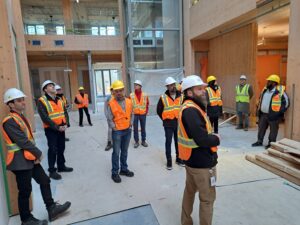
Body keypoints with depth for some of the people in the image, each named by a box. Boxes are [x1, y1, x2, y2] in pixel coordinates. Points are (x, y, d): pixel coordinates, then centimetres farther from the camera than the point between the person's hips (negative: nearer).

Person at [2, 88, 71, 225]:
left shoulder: (21, 117, 11)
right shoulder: (9, 121, -19)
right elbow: (23, 141, -22)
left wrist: (35, 154, 0)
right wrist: (38, 153, -11)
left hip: (30, 158, 9)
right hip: (20, 161, -9)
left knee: (45, 181, 13)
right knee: (25, 191, 6)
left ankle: (52, 209, 26)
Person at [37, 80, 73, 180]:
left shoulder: (59, 100, 11)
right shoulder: (42, 101, -11)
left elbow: (65, 112, 10)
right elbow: (45, 117, -18)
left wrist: (65, 124, -6)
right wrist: (57, 127, -19)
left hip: (61, 128, 7)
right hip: (51, 129, -7)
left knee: (61, 148, 15)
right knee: (53, 149, -1)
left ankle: (61, 166, 31)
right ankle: (52, 170, 13)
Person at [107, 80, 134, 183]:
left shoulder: (129, 102, 0)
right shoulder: (111, 104, -12)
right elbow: (110, 119, -8)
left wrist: (130, 124, 4)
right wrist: (114, 128, -10)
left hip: (127, 130, 4)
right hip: (117, 131, -4)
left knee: (125, 151, 17)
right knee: (116, 153, 5)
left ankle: (124, 169, 32)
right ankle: (115, 173, 18)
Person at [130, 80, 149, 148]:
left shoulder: (145, 95, -1)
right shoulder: (131, 95, -6)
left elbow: (147, 104, 8)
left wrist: (146, 111, 2)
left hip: (143, 114, 1)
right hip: (134, 114, -1)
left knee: (143, 128, 11)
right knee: (135, 129, 5)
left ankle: (143, 141, 24)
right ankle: (136, 141, 18)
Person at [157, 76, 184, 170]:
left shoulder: (181, 95, 0)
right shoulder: (163, 97, -7)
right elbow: (159, 110, 3)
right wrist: (165, 119, 3)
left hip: (179, 122, 3)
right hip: (168, 124, -3)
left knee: (178, 141, 13)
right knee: (168, 142, 3)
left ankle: (179, 158, 28)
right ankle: (169, 161, 15)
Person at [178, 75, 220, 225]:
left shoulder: (189, 107, 7)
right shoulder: (191, 110, -25)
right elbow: (203, 140, -30)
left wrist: (211, 136, -8)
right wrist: (216, 139, -11)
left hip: (193, 160, 10)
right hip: (202, 162, -10)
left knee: (190, 191, 23)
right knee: (207, 198, 8)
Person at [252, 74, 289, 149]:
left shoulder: (280, 91, -10)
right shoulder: (265, 90, 10)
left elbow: (286, 102, -8)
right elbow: (260, 100, 22)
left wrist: (279, 112, -11)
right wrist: (258, 110, 16)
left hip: (273, 115, -7)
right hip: (263, 114, 7)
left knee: (273, 130, 5)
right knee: (261, 128, 13)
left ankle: (271, 143, 15)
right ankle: (259, 141, 24)